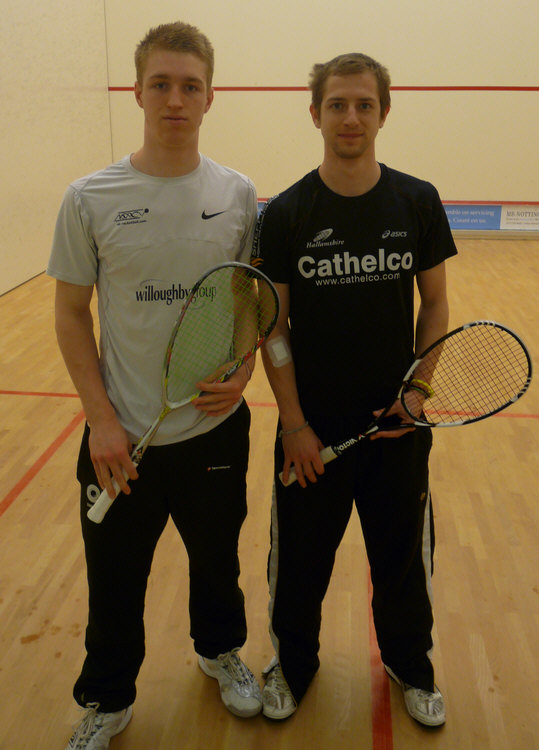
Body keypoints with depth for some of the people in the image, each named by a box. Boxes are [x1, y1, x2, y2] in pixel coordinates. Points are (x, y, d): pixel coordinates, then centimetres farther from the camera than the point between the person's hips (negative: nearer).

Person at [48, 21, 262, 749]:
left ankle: (220, 651, 52)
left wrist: (243, 373, -11)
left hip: (216, 428, 2)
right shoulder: (90, 199, -9)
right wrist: (101, 419, -11)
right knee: (115, 580, 14)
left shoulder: (238, 194, -3)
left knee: (217, 559, 22)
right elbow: (71, 313, -3)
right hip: (123, 437, -1)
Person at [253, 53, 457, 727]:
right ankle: (293, 664, 41)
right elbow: (273, 326, -5)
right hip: (312, 425, -1)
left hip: (397, 420, 1)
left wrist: (419, 388, -8)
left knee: (404, 553, 17)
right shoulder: (284, 214, -7)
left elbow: (435, 303, 4)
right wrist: (294, 424, -9)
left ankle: (410, 664, 44)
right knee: (299, 558, 13)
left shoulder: (418, 202, -3)